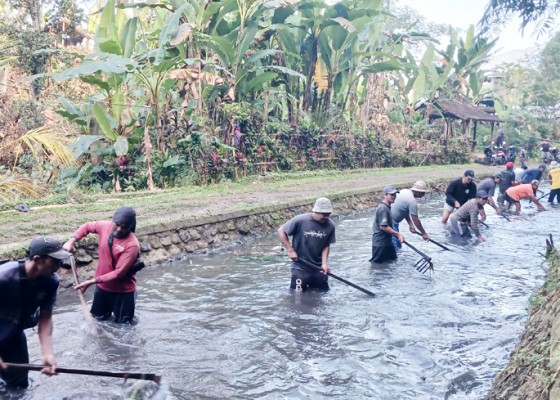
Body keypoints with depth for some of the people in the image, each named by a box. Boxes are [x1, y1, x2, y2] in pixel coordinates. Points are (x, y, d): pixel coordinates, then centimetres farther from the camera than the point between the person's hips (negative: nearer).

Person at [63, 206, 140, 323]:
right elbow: (87, 226, 8)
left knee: (123, 325, 8)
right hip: (102, 286, 5)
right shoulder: (105, 226, -13)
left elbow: (119, 273, -28)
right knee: (98, 317, 20)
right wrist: (72, 240, -7)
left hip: (123, 290, -5)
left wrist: (92, 281, -29)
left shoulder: (132, 245, -29)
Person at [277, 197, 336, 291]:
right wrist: (290, 250, -10)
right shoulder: (300, 220, -18)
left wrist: (324, 263, -11)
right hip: (300, 266, -3)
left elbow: (326, 246, 1)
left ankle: (310, 284, 38)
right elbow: (281, 231, -8)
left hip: (318, 267, 3)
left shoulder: (330, 225, -8)